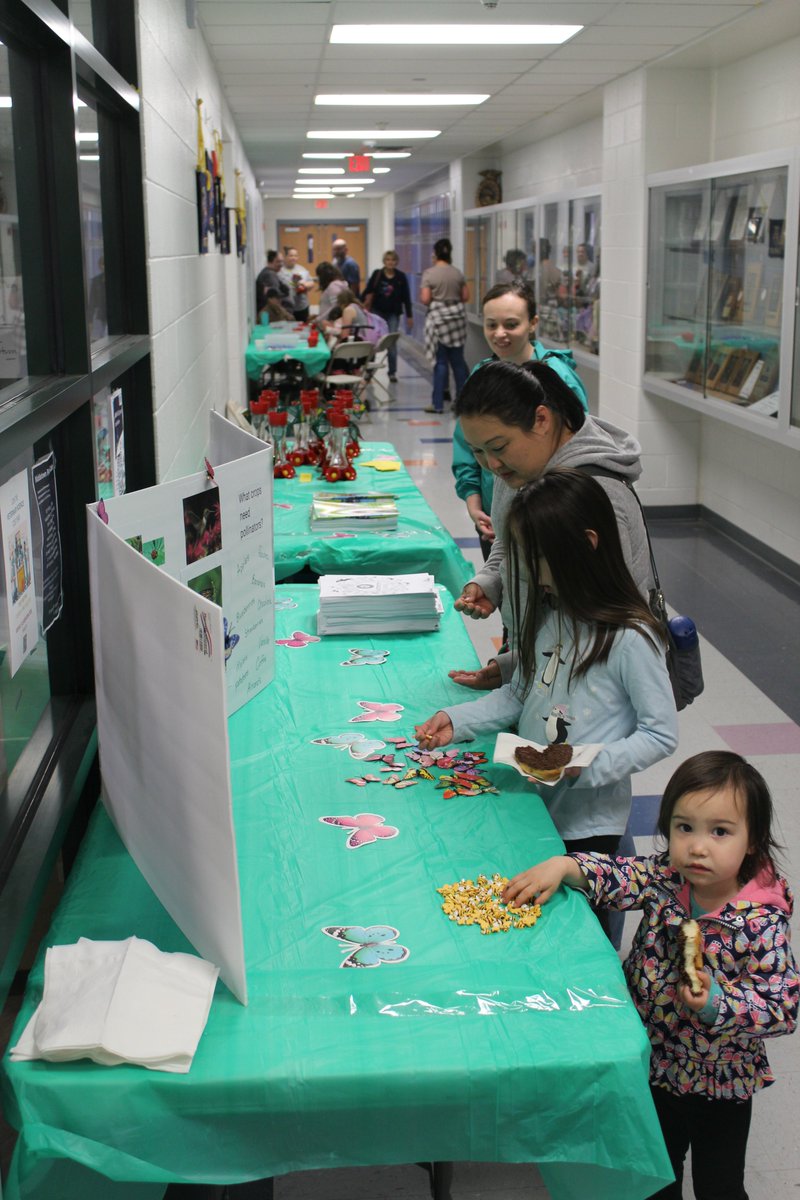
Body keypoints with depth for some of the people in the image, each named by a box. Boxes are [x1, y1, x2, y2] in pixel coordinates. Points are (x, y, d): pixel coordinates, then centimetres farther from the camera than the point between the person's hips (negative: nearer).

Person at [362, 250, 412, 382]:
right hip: (377, 311, 0)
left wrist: (409, 315, 1)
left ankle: (392, 372, 8)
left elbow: (406, 297, 2)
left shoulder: (401, 277, -1)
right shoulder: (377, 274, -2)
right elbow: (367, 292, -1)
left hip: (393, 313, 0)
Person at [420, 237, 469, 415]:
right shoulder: (457, 273, 5)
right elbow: (465, 297, 7)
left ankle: (438, 404, 2)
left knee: (441, 362, -1)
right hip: (457, 315, 4)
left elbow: (425, 299, -12)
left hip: (438, 317, -4)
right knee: (458, 360, 10)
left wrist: (424, 294, 9)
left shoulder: (429, 273, -8)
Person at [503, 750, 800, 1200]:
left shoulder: (763, 923, -27)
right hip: (655, 1064, 4)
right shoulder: (664, 878, -16)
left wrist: (718, 1003, -41)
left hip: (721, 1085, -4)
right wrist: (563, 866, -30)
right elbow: (618, 875, -11)